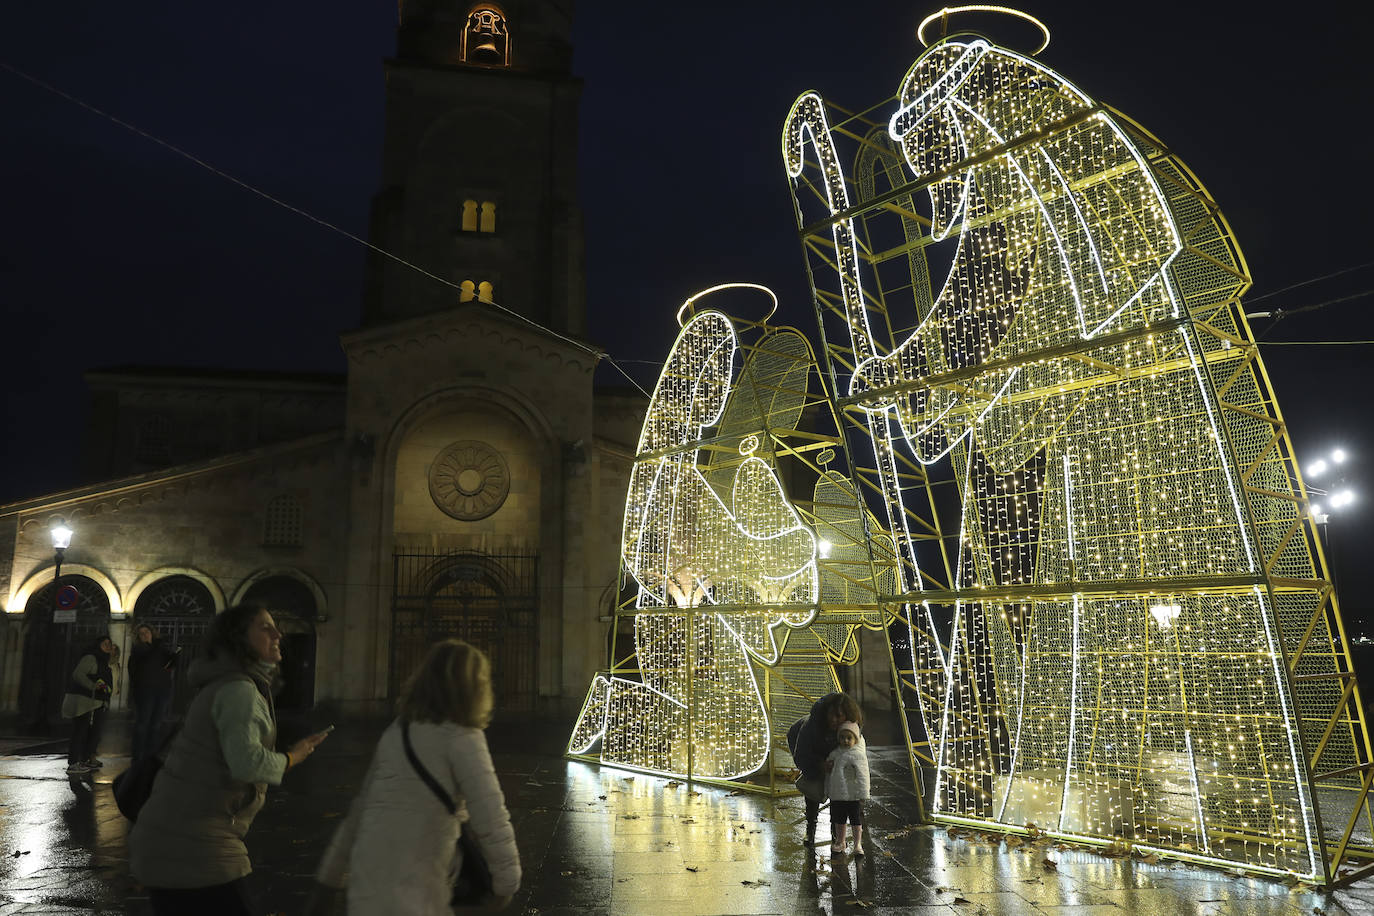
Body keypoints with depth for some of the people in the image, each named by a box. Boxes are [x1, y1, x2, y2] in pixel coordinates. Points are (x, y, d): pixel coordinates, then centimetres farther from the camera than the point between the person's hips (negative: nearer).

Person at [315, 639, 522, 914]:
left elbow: (363, 803, 17)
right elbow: (490, 819, -14)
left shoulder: (396, 730, 11)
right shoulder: (462, 738, -12)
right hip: (411, 893, -7)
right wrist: (507, 880, -3)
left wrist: (331, 869, 24)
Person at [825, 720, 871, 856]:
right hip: (837, 795, 5)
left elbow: (862, 776, -15)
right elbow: (829, 774, 19)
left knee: (856, 821, 4)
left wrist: (862, 794, -17)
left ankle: (858, 844, 17)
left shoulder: (858, 755, -13)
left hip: (853, 796, -5)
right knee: (839, 820, 15)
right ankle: (839, 843, 30)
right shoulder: (834, 754, 5)